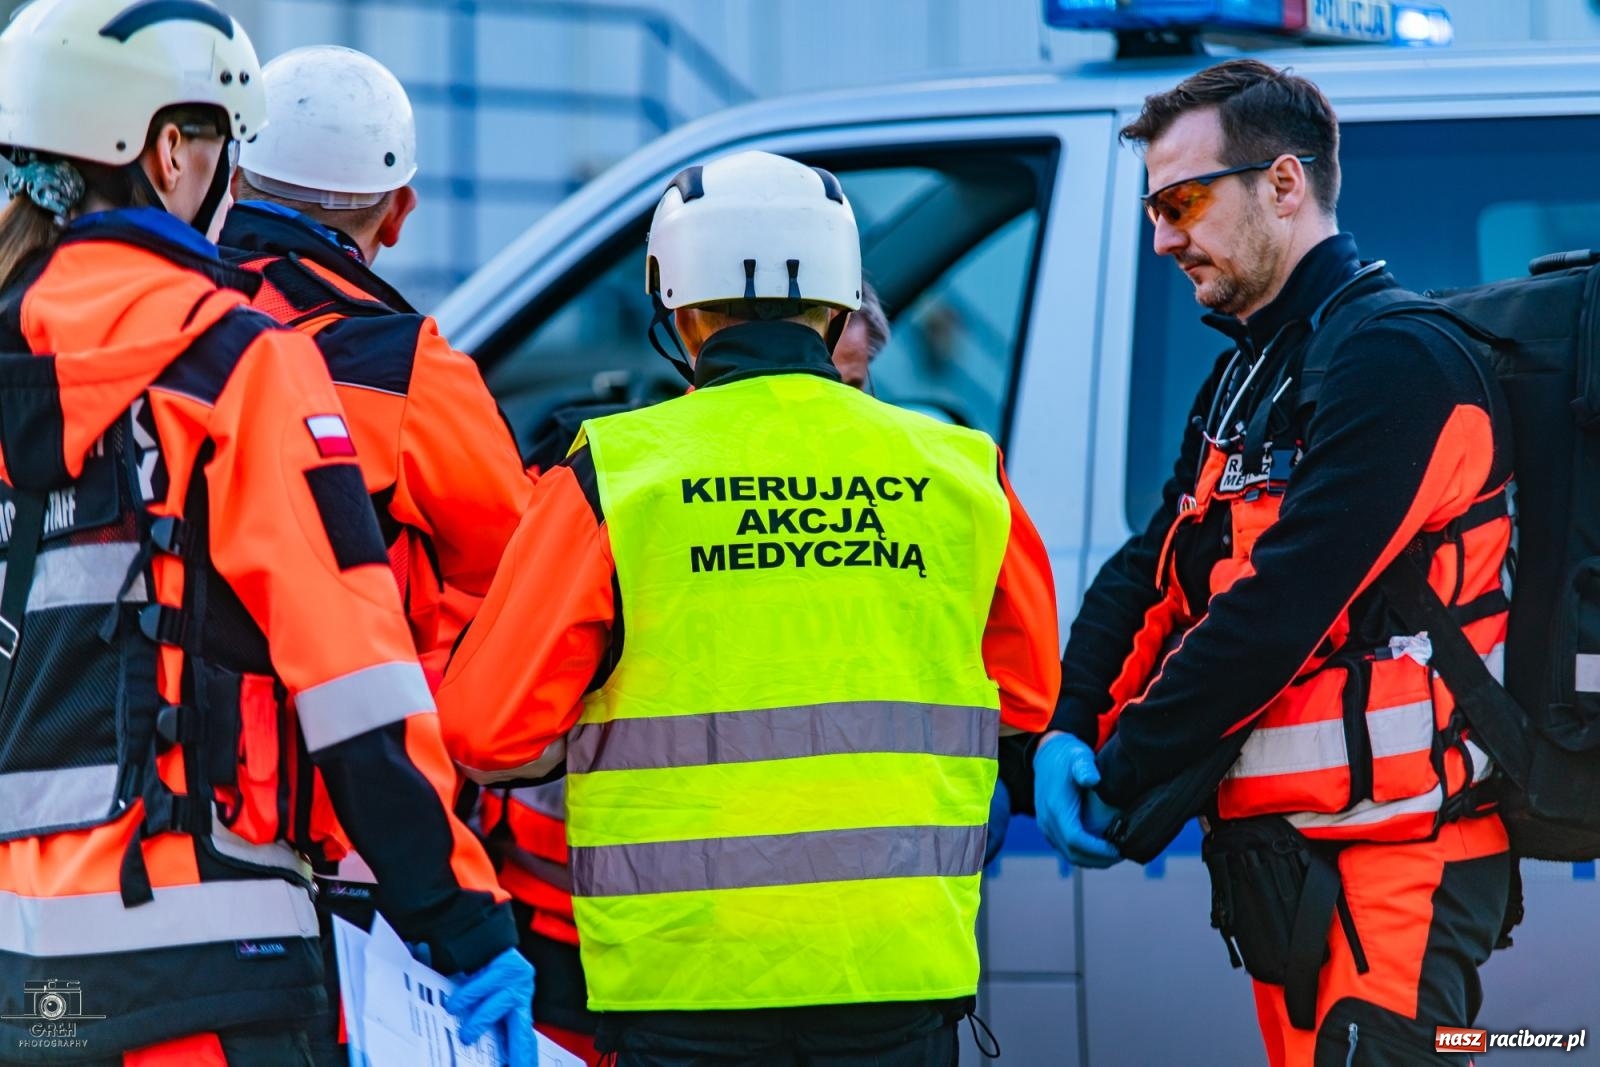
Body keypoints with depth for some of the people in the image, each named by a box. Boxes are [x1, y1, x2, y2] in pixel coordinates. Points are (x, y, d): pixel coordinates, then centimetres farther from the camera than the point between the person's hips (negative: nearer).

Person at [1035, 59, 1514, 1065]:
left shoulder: (1393, 361, -14)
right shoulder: (1245, 378, 19)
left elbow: (1280, 610, -21)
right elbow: (1150, 575, 13)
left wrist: (1122, 771, -15)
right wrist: (1073, 731, -5)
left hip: (1390, 857, -10)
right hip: (1283, 854, 10)